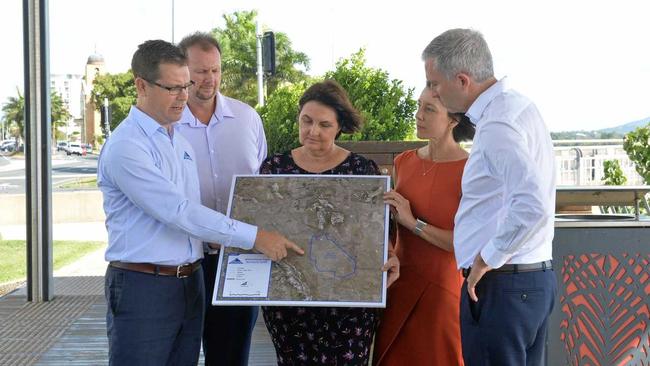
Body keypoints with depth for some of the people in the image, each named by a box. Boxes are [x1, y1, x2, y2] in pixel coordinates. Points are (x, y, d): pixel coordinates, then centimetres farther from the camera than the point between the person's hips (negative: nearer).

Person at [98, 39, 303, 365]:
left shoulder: (180, 142, 13)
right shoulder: (126, 146, -14)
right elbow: (178, 212, -21)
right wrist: (253, 237, -21)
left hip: (190, 285, 8)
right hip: (142, 288, -8)